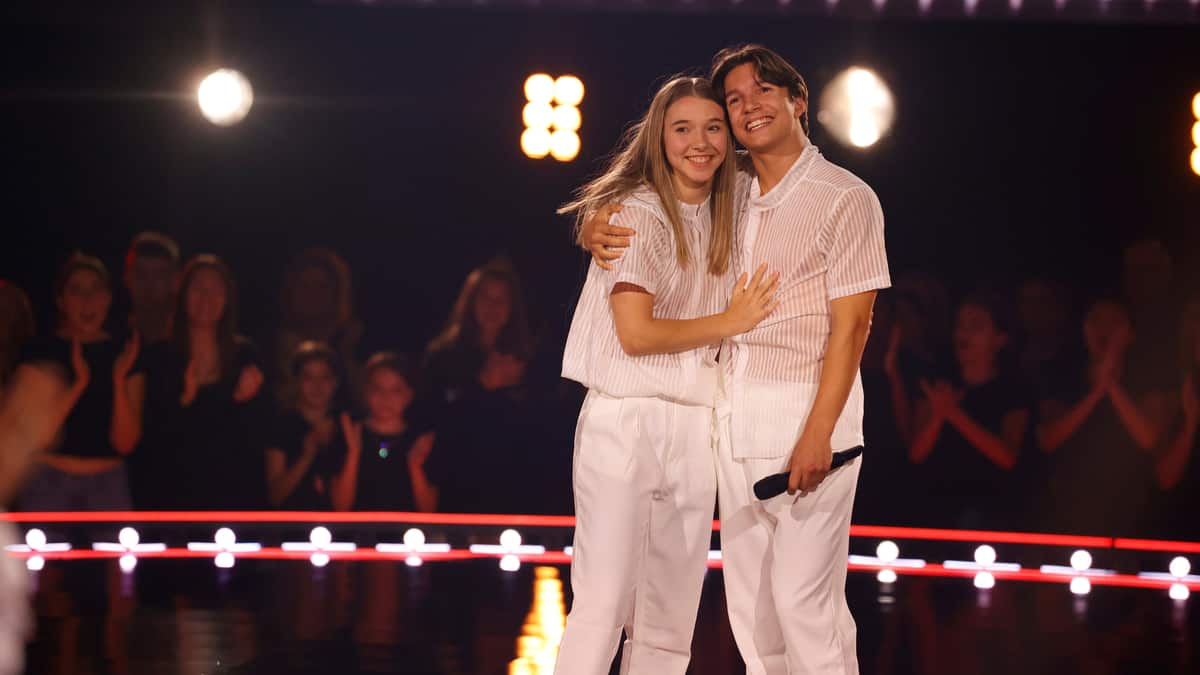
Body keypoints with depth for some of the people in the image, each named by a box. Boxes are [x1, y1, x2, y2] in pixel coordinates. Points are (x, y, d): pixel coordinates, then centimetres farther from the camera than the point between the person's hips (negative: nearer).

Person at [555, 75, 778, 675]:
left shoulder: (722, 220, 14)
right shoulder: (635, 214, -7)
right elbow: (636, 333, -14)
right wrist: (730, 322, -6)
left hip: (693, 429, 7)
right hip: (624, 422, -7)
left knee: (670, 619, 8)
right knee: (603, 605, -10)